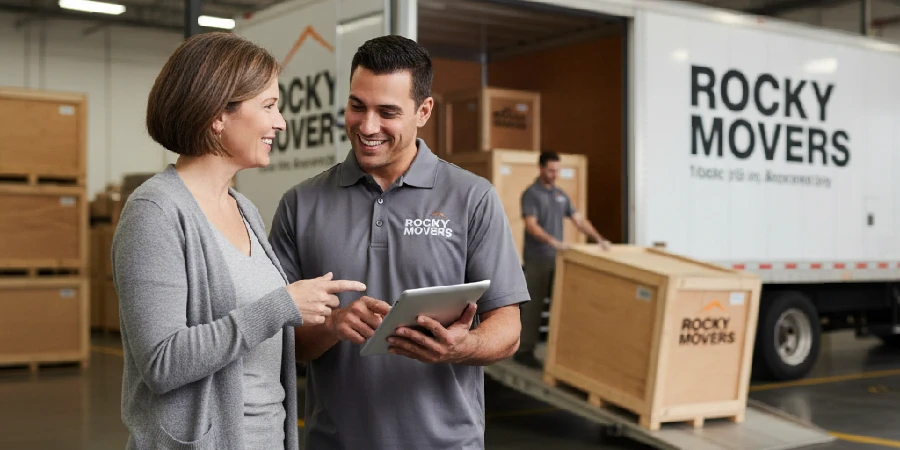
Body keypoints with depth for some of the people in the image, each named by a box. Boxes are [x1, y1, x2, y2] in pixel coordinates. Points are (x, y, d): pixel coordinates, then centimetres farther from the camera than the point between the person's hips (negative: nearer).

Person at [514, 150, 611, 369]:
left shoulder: (561, 195, 13)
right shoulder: (531, 194, -9)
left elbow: (579, 220, 11)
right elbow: (531, 226, -20)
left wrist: (599, 239, -3)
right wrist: (553, 241, -34)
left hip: (558, 259, 7)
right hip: (537, 259, -7)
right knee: (533, 305, -3)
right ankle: (524, 350, 4)